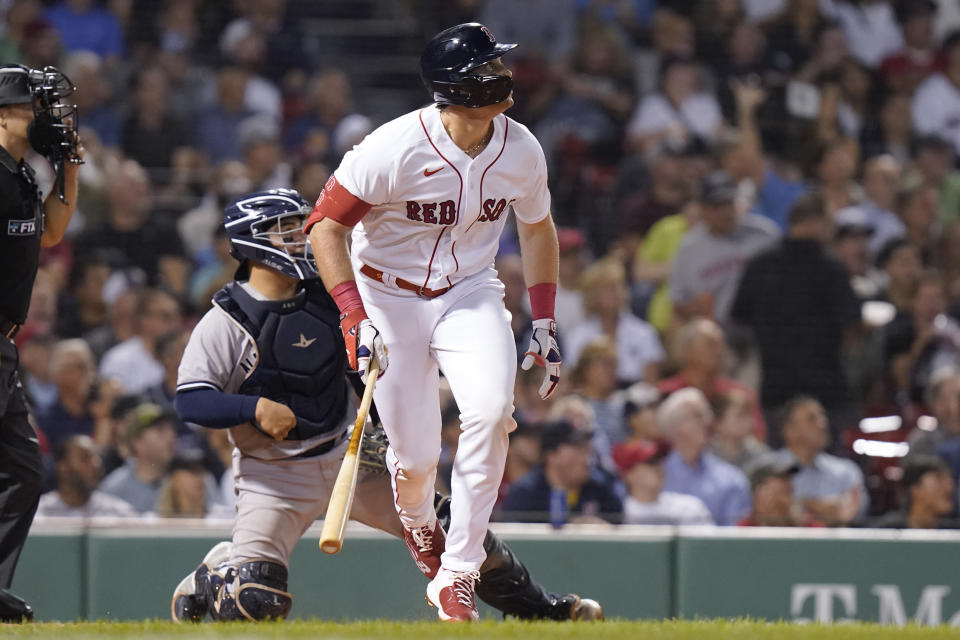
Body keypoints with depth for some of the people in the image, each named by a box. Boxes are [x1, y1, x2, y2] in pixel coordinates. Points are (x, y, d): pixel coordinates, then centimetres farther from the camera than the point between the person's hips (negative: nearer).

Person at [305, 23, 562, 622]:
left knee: (492, 409, -25)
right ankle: (418, 521, 34)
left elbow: (537, 228, 12)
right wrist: (355, 318, -24)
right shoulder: (397, 148, -23)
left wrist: (545, 320, 7)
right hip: (391, 297, -3)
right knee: (416, 454, -7)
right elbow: (326, 224, -15)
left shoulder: (521, 150, -8)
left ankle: (458, 573, -18)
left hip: (470, 292, 3)